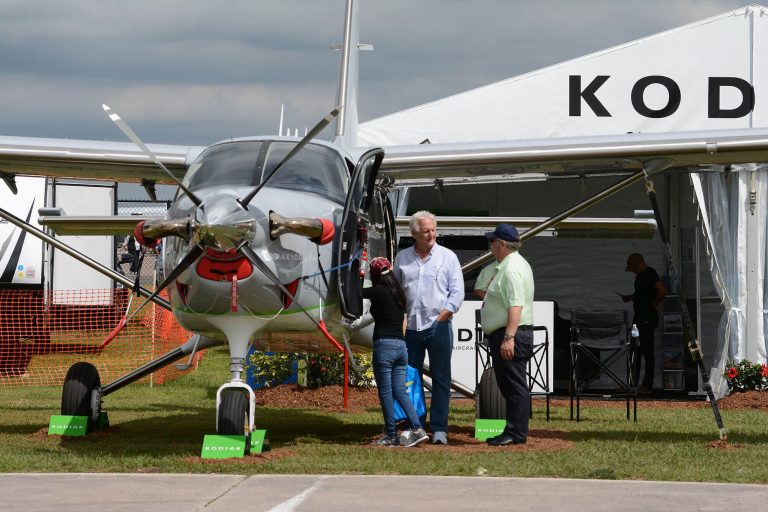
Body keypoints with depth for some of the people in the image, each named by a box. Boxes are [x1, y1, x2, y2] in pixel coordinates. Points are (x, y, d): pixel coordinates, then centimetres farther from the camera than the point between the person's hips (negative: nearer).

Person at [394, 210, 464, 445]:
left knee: (441, 379, -2)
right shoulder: (402, 258, 9)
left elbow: (457, 293, 0)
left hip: (438, 327, -3)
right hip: (410, 327, 3)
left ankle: (439, 429, -1)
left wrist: (441, 317, -8)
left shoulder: (447, 257, 2)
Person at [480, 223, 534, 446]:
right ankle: (513, 432, 18)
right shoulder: (511, 265, 19)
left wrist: (509, 337, -30)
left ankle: (516, 434, -8)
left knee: (514, 386, -9)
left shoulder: (512, 269, -16)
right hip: (506, 335, 11)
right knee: (510, 386, 14)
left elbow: (515, 305, -25)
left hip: (510, 336, -11)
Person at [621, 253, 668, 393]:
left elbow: (663, 290, -30)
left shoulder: (650, 275, -17)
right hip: (639, 317, 10)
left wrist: (656, 304, -16)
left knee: (647, 351, -5)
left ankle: (647, 385, -2)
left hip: (648, 319, -10)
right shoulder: (639, 275, 13)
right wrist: (629, 297, 10)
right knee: (635, 350, 11)